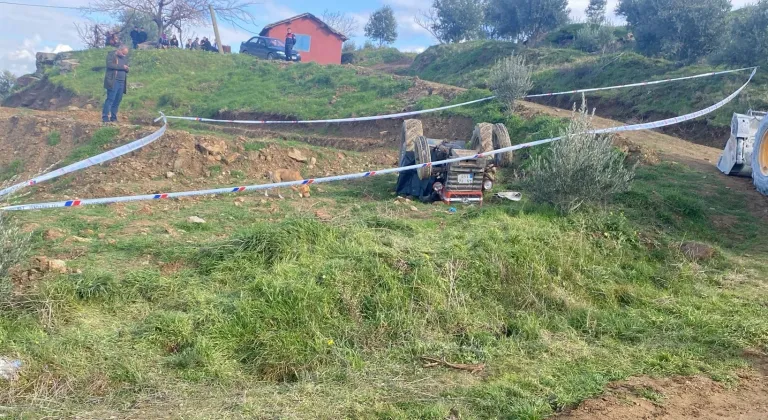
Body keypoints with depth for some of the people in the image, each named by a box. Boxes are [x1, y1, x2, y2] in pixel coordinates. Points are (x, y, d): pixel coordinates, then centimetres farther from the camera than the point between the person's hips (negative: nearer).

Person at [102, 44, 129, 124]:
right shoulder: (111, 55, -2)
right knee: (110, 99, -10)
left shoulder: (125, 57, 18)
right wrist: (122, 67, -16)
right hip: (113, 81, -6)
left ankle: (113, 117, 11)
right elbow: (110, 65, -17)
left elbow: (126, 68, 21)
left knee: (117, 100, 6)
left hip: (122, 82, 6)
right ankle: (105, 117, -8)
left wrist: (126, 69, -4)